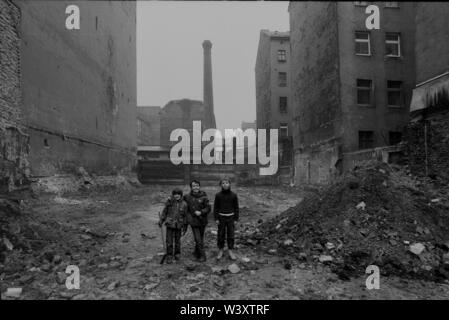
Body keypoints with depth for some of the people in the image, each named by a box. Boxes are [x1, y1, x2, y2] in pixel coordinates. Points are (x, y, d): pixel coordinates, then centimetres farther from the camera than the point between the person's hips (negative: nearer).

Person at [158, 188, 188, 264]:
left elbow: (185, 216, 1)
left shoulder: (184, 204, -5)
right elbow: (164, 211, 3)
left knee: (177, 241, 12)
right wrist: (161, 221, 1)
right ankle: (169, 256, 17)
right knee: (169, 241, 2)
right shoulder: (170, 202, -6)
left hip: (178, 225, 0)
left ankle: (177, 254, 33)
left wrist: (184, 227, 3)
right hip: (170, 224, 0)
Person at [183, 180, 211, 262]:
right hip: (193, 221, -1)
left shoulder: (203, 197, -7)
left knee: (201, 238, 13)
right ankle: (202, 256, 8)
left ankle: (196, 253, 32)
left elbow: (208, 208, -6)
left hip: (202, 221, 1)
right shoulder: (187, 197, -2)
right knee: (198, 239, -4)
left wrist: (201, 212, -18)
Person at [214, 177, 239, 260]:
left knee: (231, 235, 5)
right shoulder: (218, 195, -3)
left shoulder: (233, 195, -2)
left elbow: (236, 208, 4)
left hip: (231, 217, 0)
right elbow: (215, 207, 1)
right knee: (221, 235, 5)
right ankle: (220, 251, 19)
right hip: (221, 217, 0)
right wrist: (216, 218, -3)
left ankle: (230, 251, 18)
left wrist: (236, 219, 1)